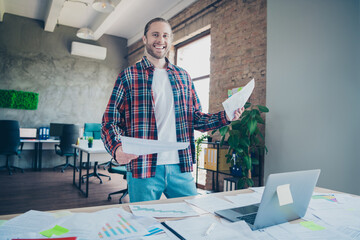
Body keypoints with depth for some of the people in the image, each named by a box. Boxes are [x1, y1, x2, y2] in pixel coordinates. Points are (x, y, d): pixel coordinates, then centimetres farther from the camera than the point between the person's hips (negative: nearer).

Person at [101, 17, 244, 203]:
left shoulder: (183, 77, 13)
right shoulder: (128, 76, 2)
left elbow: (196, 118, 15)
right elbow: (110, 120, -2)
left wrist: (225, 117, -1)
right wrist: (117, 149, -22)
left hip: (181, 167, 4)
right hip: (143, 169, -3)